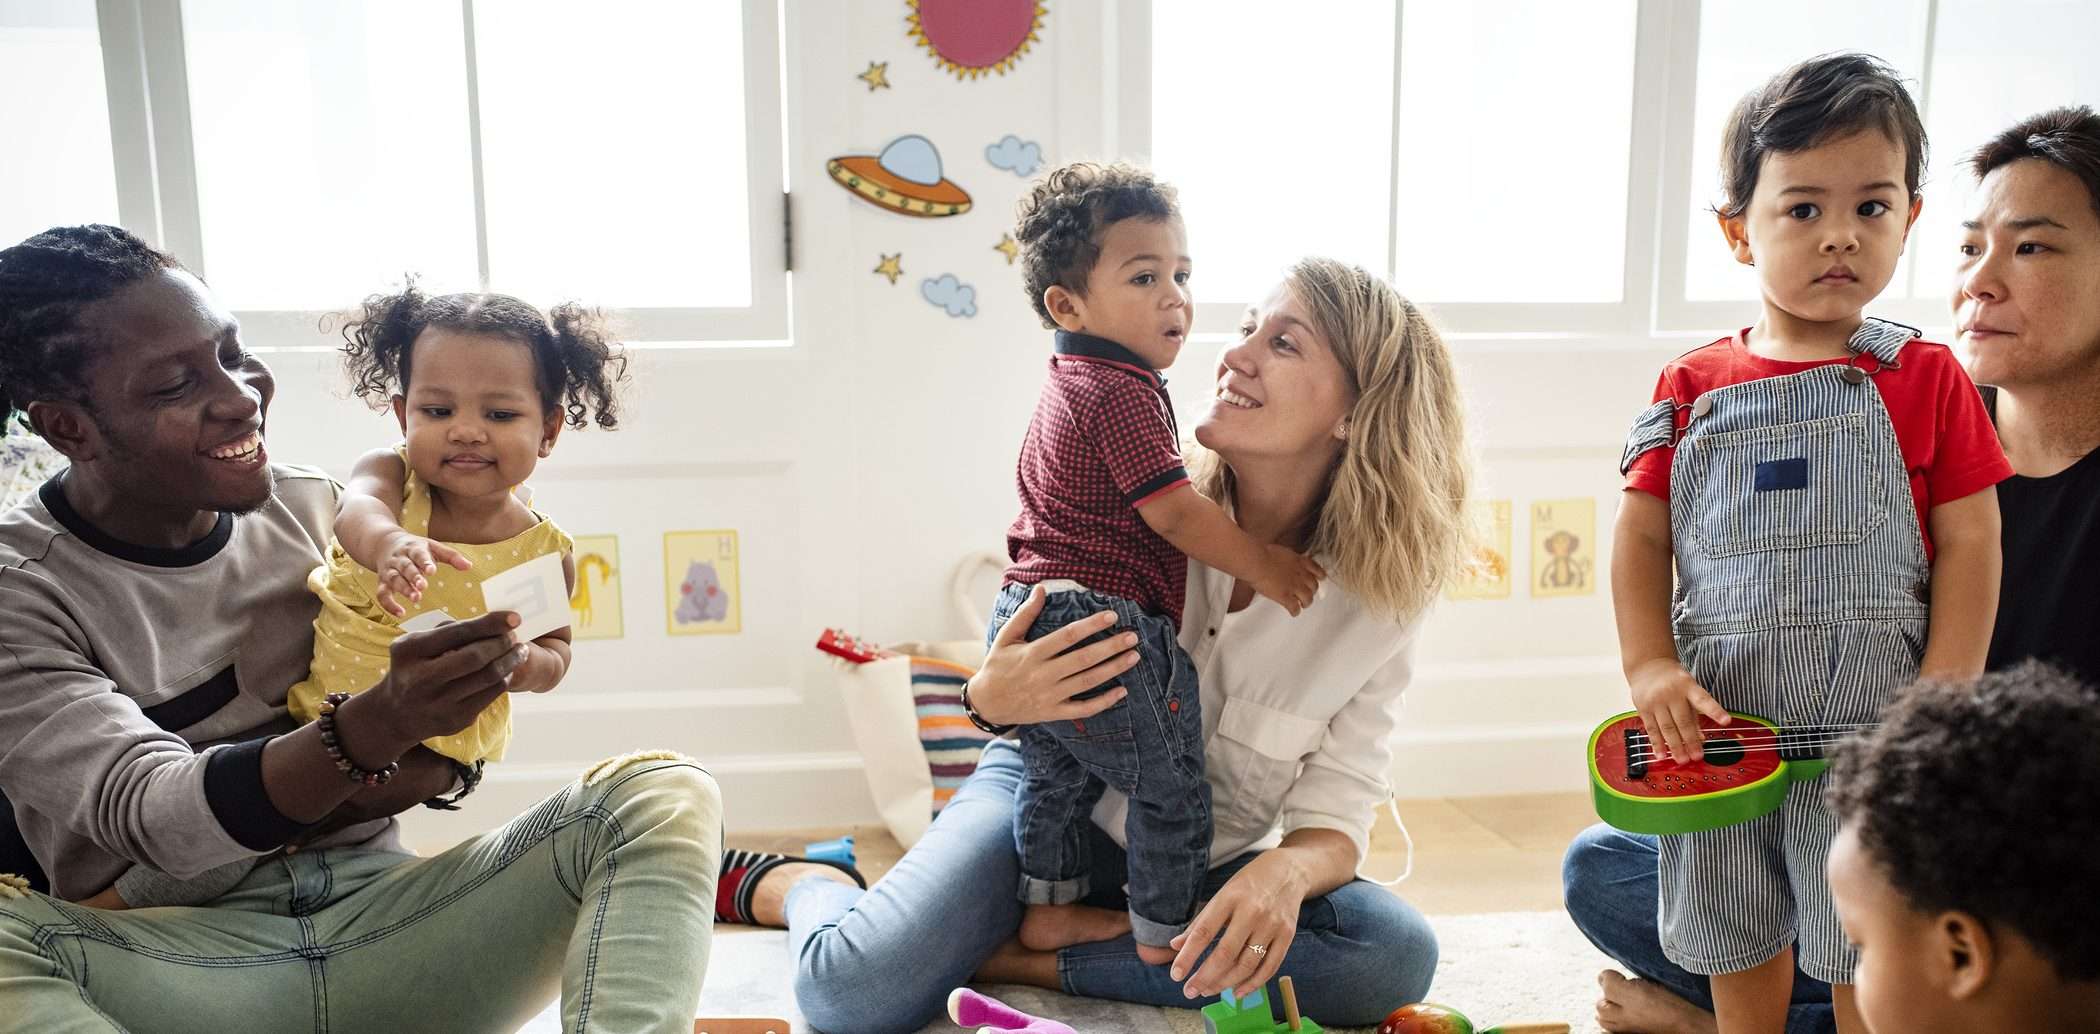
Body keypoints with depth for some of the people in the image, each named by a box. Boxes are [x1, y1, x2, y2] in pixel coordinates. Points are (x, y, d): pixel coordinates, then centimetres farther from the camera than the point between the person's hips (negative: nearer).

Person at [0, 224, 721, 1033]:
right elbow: (148, 815, -18)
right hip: (180, 959, -2)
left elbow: (446, 764, 9)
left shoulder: (315, 508, 7)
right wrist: (379, 726, -35)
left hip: (381, 917, 3)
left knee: (664, 795, -19)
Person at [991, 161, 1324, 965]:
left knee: (1056, 775, 24)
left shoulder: (1068, 386, 15)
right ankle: (1164, 937, 18)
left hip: (1028, 614, 10)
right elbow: (1175, 513, -20)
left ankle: (1046, 910, 37)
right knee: (1171, 789, 6)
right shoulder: (1123, 392, -17)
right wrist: (1264, 566, -9)